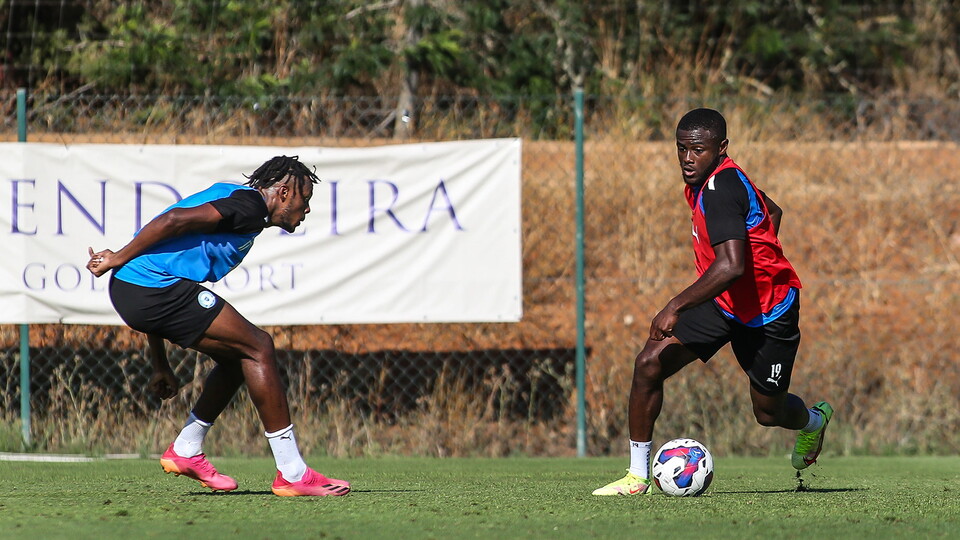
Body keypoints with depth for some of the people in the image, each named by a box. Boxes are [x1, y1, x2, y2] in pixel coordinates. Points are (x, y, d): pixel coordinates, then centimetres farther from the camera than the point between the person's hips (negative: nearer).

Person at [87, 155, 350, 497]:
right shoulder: (251, 203, -4)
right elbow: (175, 219, -18)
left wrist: (160, 366, 29)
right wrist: (119, 259, -11)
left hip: (129, 290, 10)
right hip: (156, 289, -10)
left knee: (237, 357, 19)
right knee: (258, 348, -4)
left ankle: (185, 452, 24)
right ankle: (292, 475, -4)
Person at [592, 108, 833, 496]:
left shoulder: (720, 190, -29)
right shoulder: (704, 181, 0)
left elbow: (730, 266, -41)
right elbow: (772, 211, 17)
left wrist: (675, 307, -42)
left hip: (769, 314, -8)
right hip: (722, 301, 8)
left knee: (768, 413, 9)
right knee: (649, 364, -10)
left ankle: (813, 421, 47)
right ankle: (638, 476, -2)